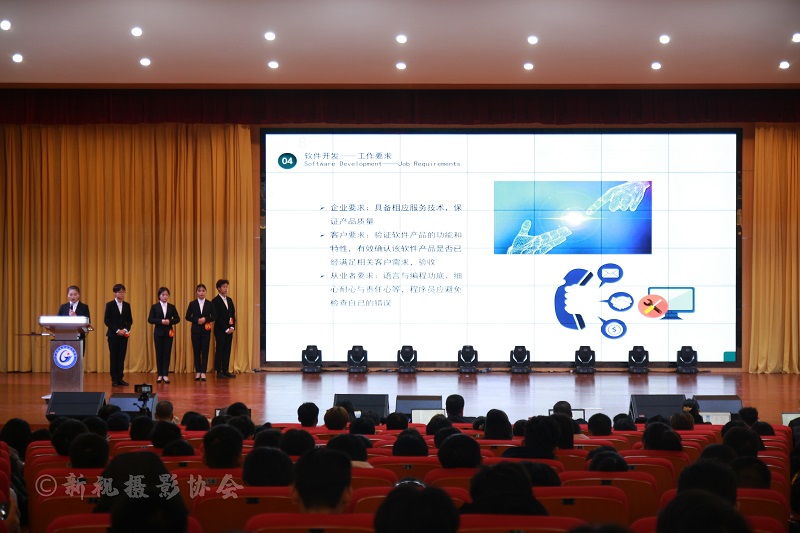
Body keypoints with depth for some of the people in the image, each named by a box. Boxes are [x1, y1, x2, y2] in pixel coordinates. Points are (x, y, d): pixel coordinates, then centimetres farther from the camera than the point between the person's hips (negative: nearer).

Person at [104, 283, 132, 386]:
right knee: (114, 357, -1)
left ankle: (120, 378, 5)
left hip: (124, 335, 3)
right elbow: (106, 320, -5)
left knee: (121, 357, 1)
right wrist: (117, 330, -12)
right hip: (113, 335, -3)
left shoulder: (127, 305, 9)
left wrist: (126, 329, -7)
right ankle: (114, 379, 2)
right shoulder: (110, 305, -1)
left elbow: (130, 320, 11)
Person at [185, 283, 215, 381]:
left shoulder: (209, 304, 3)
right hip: (195, 330, 0)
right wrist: (197, 320, -13)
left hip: (206, 330, 0)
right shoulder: (192, 304, 3)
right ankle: (198, 372, 9)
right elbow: (187, 317, 2)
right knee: (196, 351, 2)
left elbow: (213, 317, 3)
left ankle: (203, 372, 0)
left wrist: (205, 319, -15)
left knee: (205, 351, -2)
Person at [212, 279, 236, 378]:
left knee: (227, 350, 6)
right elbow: (216, 317, -12)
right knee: (219, 350, -3)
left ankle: (225, 370, 10)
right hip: (220, 330, -6)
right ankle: (219, 371, 0)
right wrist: (226, 329, -13)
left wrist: (232, 327, 0)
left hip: (229, 330, 6)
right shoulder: (215, 301, -7)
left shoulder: (229, 300, 15)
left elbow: (233, 314, 14)